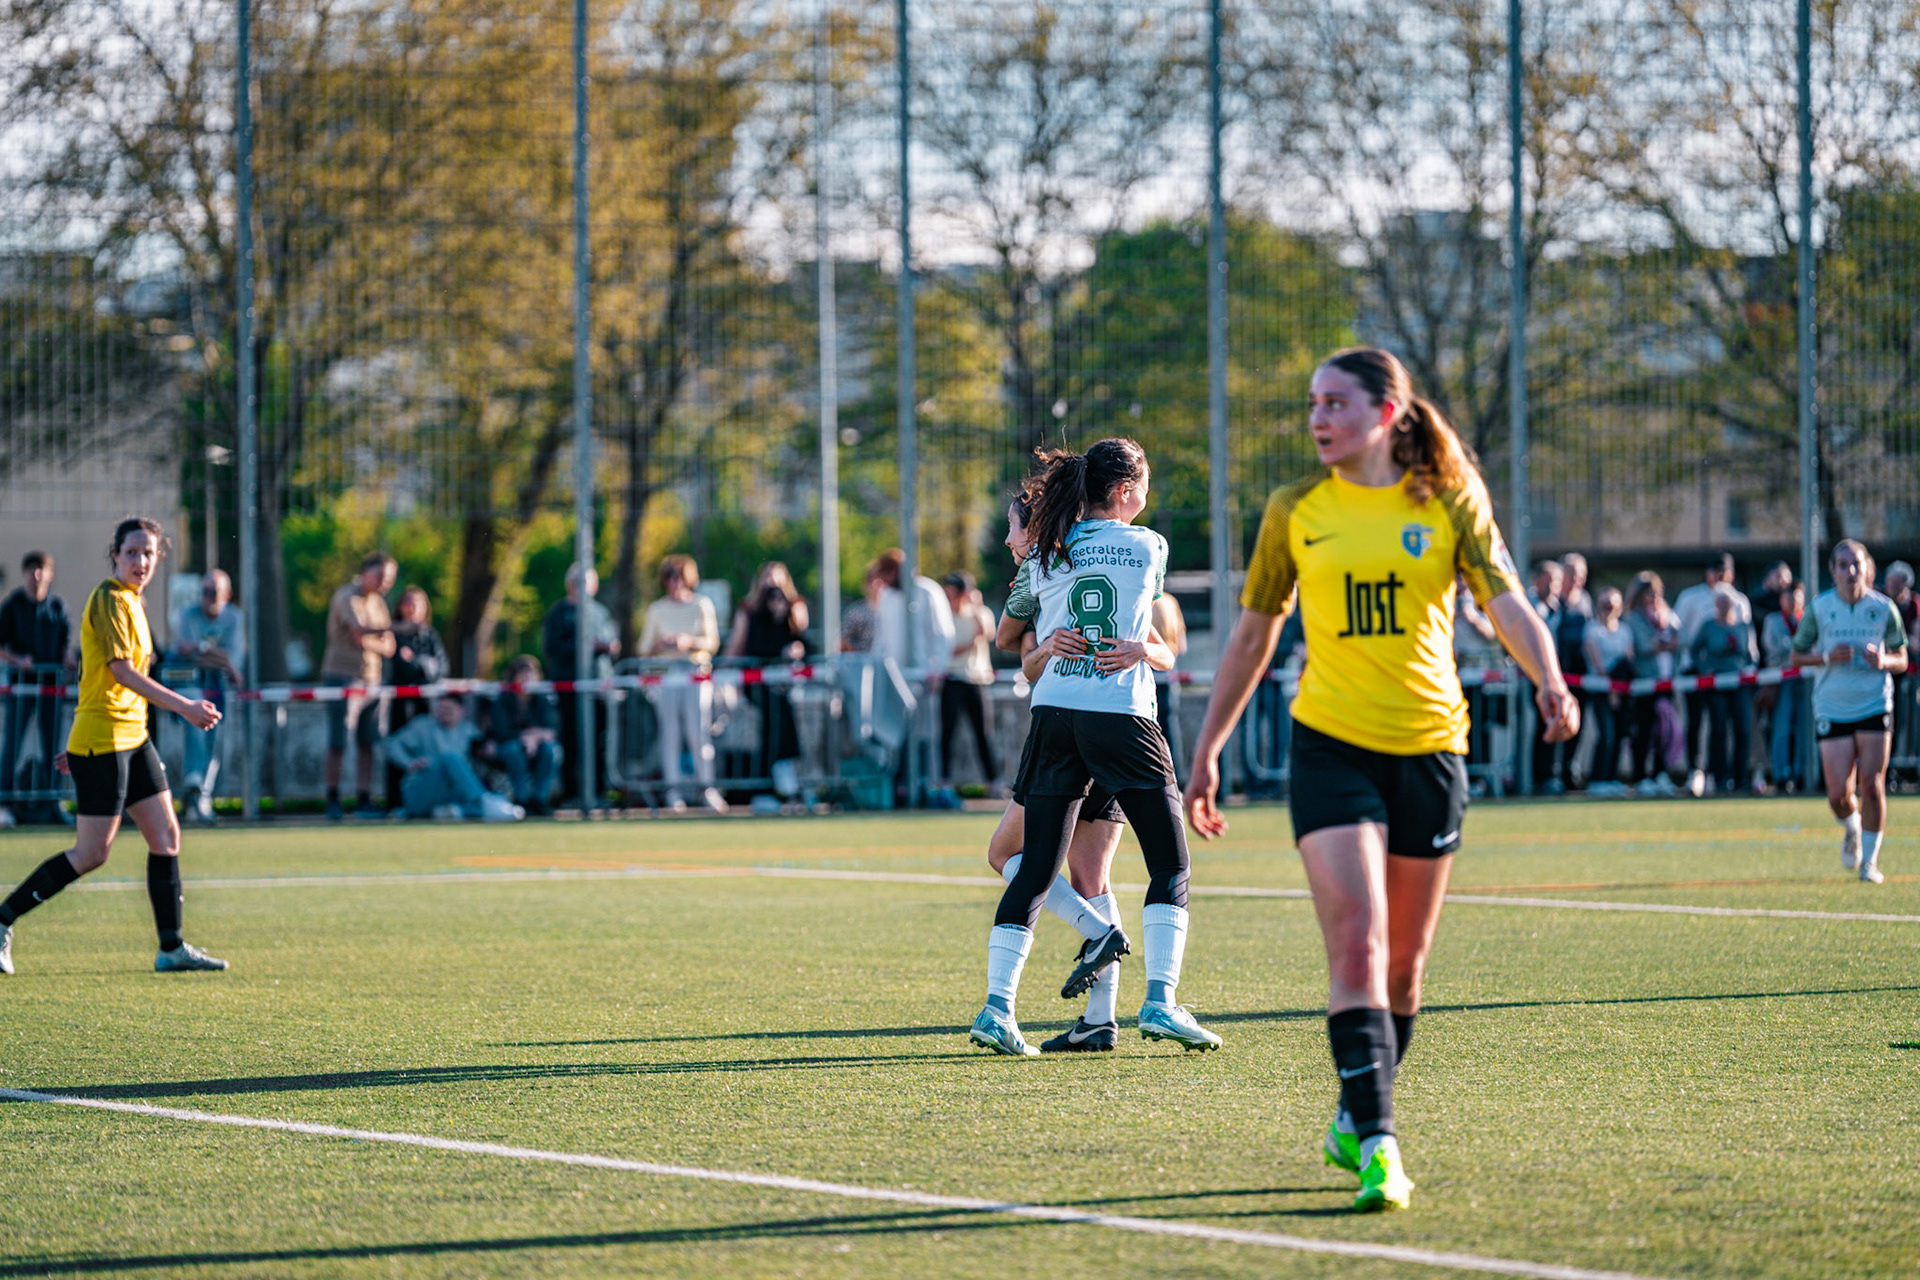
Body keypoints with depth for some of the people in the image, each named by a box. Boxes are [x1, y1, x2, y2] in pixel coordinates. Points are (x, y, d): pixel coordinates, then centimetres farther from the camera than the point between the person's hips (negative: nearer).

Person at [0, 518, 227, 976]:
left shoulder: (132, 603, 16)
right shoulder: (109, 599, -13)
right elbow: (120, 671, -21)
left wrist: (77, 745, 23)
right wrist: (184, 707, -26)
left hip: (132, 739, 9)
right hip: (102, 744, -9)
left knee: (166, 836, 5)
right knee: (91, 854, -6)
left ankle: (171, 949, 9)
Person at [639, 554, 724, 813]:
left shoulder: (702, 605, 10)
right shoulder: (657, 610, 12)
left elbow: (712, 642, 4)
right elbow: (644, 650, 11)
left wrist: (691, 642, -14)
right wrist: (661, 644, -9)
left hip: (697, 673, -1)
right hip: (666, 674, 1)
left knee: (698, 730, -8)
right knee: (669, 731, -3)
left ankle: (706, 787, -8)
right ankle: (673, 790, -2)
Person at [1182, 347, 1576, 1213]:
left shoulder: (1448, 505, 1)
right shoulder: (1295, 511, 4)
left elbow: (1506, 603, -9)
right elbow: (1252, 635, 12)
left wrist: (1549, 681, -29)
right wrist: (1206, 750, 13)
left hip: (1428, 747, 1)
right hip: (1331, 744, -1)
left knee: (1404, 960, 9)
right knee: (1357, 943, -16)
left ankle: (1355, 1121, 29)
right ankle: (1376, 1140, -20)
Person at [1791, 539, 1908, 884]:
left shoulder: (1884, 608, -2)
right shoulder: (1819, 607, -2)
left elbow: (1901, 660, 7)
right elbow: (1797, 655, 5)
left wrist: (1883, 661, -15)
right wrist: (1826, 657, -14)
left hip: (1875, 706, 0)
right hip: (1832, 709, 0)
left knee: (1872, 786, -7)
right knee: (1838, 795, -5)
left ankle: (1870, 860, 8)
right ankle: (1851, 830, 30)